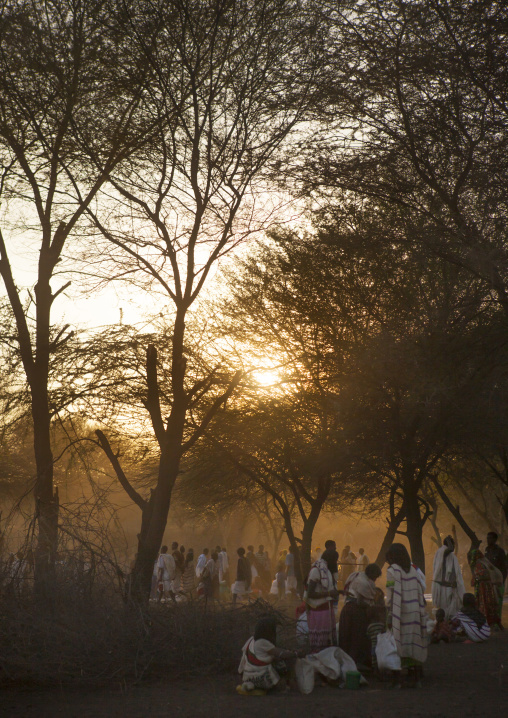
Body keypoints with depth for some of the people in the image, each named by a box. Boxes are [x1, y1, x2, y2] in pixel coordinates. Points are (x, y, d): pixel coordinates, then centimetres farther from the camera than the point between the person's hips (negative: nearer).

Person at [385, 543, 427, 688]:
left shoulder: (392, 570, -6)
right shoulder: (413, 570, 9)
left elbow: (390, 595, -11)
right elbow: (420, 593, 8)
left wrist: (389, 616, -10)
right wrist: (422, 615, 12)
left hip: (399, 613, -5)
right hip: (414, 613, 5)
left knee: (398, 645, -1)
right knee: (415, 643, 9)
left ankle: (397, 680, -2)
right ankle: (417, 678, 13)